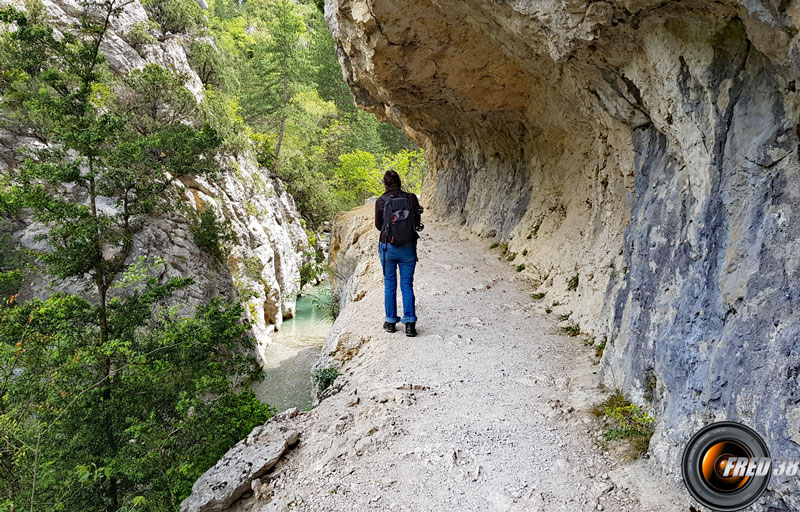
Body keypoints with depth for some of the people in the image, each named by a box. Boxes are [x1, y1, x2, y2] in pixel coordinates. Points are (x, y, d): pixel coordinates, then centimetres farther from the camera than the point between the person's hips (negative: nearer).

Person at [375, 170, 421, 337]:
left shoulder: (381, 201, -8)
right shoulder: (411, 198, -5)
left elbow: (378, 225, 3)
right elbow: (417, 222, 4)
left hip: (388, 247, 0)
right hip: (408, 247, 1)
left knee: (389, 284, 13)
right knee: (407, 285, 9)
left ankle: (391, 321, 19)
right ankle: (410, 323, 2)